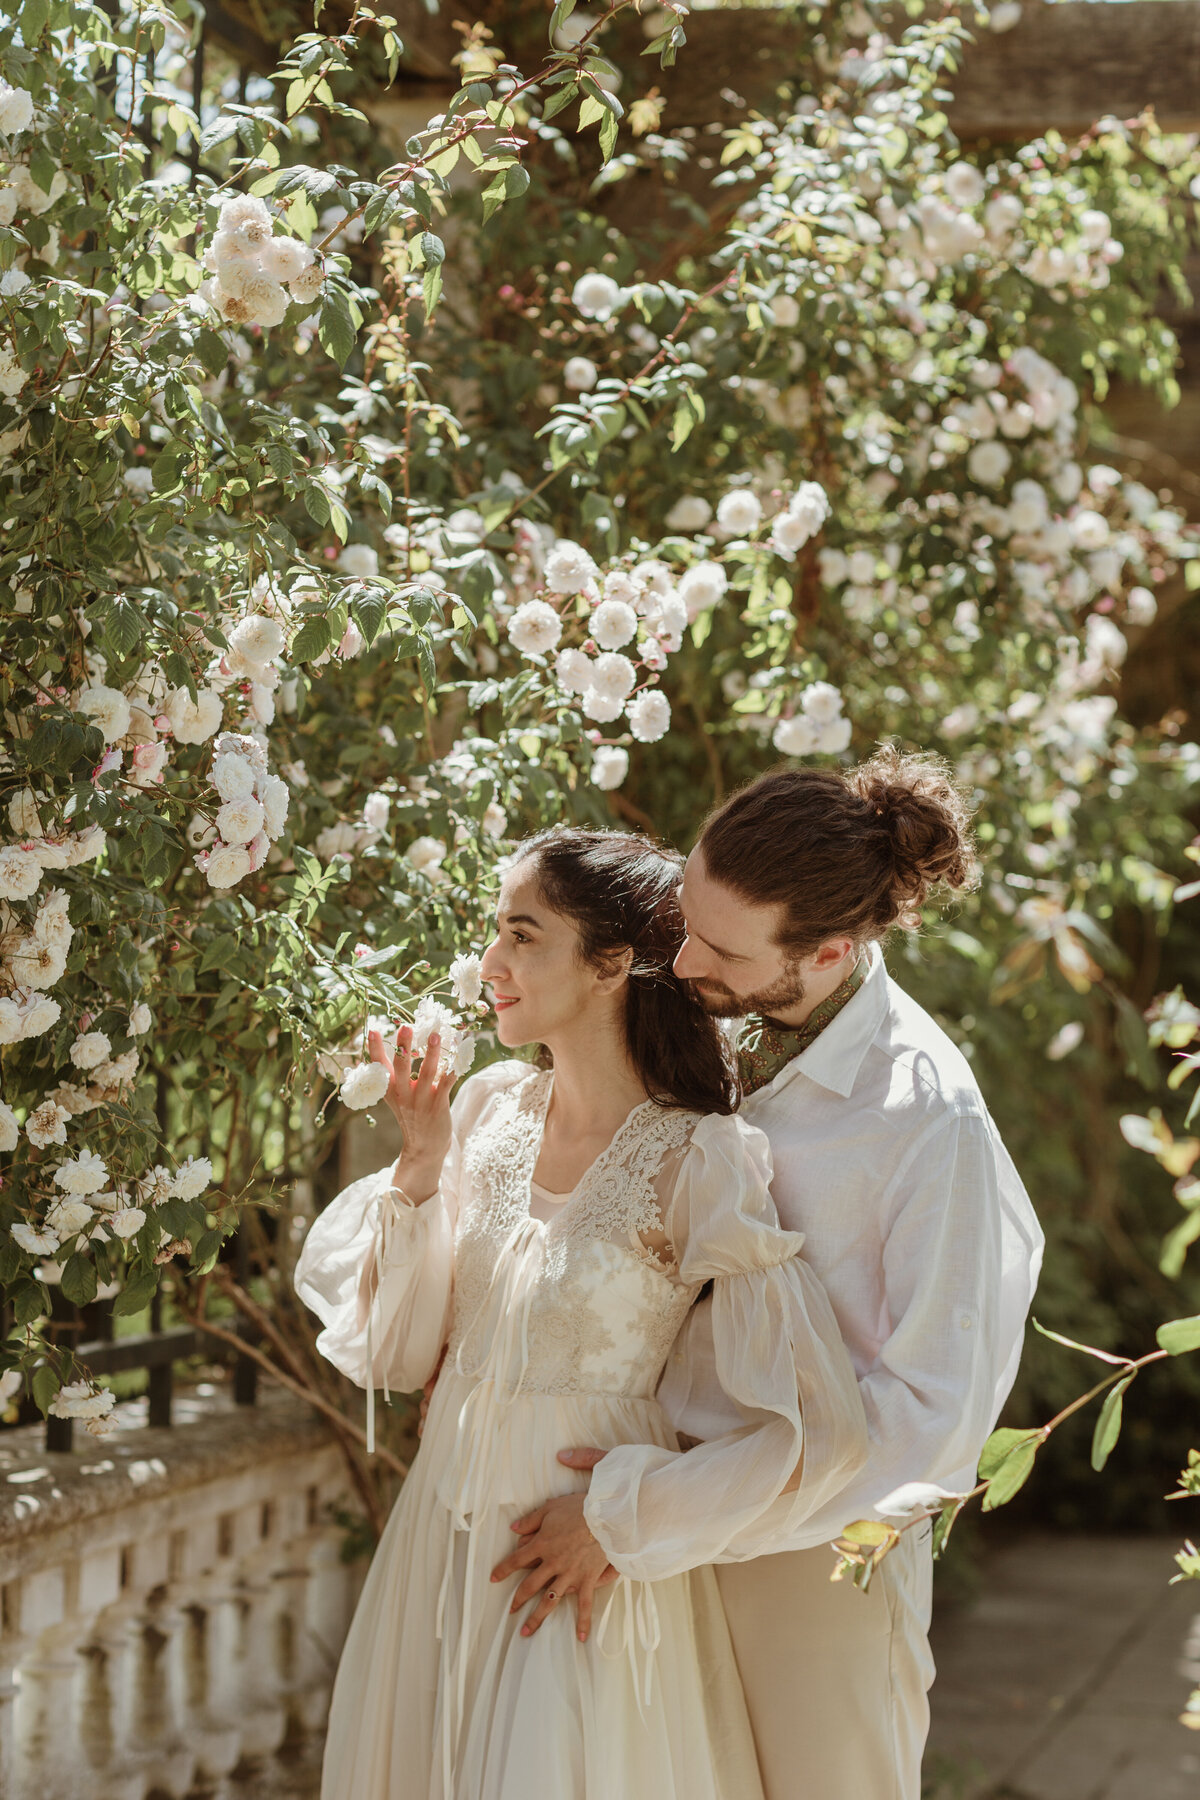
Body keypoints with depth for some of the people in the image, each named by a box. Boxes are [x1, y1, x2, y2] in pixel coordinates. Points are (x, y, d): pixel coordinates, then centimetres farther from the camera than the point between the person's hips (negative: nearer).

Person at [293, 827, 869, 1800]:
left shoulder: (700, 1164, -16)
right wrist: (421, 1170, -9)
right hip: (445, 1531, 5)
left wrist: (623, 1527, -14)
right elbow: (395, 1350, 4)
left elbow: (817, 1431, -20)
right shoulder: (491, 1108, 1)